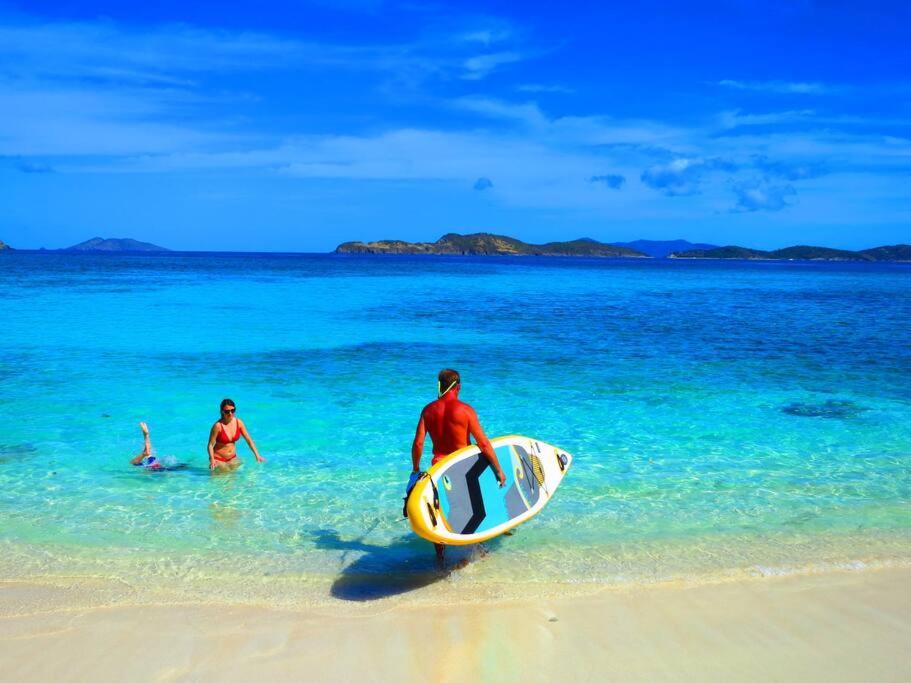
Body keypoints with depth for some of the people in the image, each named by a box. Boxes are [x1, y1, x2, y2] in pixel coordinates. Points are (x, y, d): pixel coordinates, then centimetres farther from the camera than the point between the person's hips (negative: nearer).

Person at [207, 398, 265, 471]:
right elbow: (211, 444, -16)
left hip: (232, 458, 4)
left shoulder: (239, 422, -7)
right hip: (218, 459, -4)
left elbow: (249, 440, 0)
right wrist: (212, 460, -30)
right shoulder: (218, 426, -21)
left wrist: (257, 455, -4)